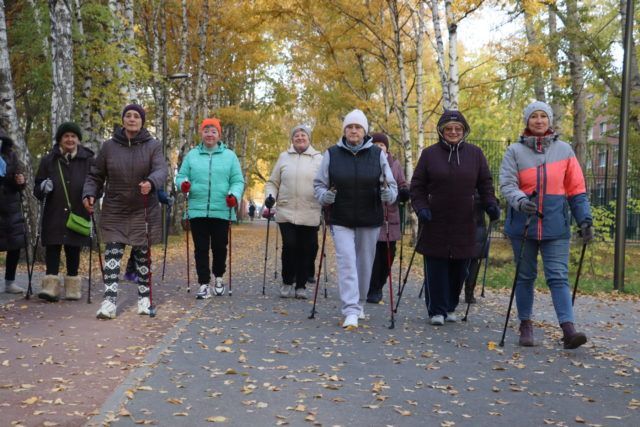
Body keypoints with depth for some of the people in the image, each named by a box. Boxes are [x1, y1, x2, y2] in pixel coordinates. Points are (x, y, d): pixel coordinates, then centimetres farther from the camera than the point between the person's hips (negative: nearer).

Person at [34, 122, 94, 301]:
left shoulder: (88, 160, 4)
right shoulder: (48, 160, 6)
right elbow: (37, 188, 8)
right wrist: (43, 188, -14)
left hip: (78, 215, 0)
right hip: (54, 215, 0)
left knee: (73, 251, 8)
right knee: (52, 250, -4)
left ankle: (73, 287, 16)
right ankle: (50, 286, -5)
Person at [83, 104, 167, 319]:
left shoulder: (153, 145, -3)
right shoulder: (109, 146, 1)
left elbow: (161, 170, -18)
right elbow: (95, 176, 8)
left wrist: (151, 183, -40)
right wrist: (89, 194, -10)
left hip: (143, 211, 0)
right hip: (114, 211, 1)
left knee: (143, 254, 9)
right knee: (112, 253, -6)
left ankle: (144, 298, 22)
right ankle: (109, 300, -7)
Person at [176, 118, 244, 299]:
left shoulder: (229, 156, 6)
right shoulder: (192, 155, 9)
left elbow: (237, 181, 2)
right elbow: (181, 176, 9)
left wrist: (234, 195, -18)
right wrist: (183, 184, -16)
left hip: (221, 211, -1)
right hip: (197, 211, 1)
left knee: (219, 247, 7)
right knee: (201, 249, 1)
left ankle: (218, 277, 30)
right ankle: (204, 284, 6)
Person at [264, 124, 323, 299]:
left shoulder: (318, 158, 8)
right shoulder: (284, 157, 12)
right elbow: (273, 182, 15)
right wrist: (270, 195, -3)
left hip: (310, 215, 0)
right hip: (286, 213, 0)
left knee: (306, 250, 3)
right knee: (289, 246, -10)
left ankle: (301, 285, 15)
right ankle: (287, 283, 9)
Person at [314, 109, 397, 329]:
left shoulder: (377, 154, 2)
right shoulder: (332, 154, 1)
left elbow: (392, 186, 5)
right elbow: (319, 185, 7)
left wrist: (388, 193, -18)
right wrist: (325, 196, -15)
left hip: (370, 220, 2)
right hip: (341, 220, -1)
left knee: (365, 264, 12)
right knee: (347, 263, -10)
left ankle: (359, 305, 32)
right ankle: (351, 312, -11)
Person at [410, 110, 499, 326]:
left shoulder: (475, 154, 9)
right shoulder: (429, 154, 5)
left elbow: (485, 184, 11)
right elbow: (417, 186, 5)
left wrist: (490, 204, -4)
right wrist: (421, 207, -9)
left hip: (464, 224, 2)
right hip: (435, 222, -1)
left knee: (459, 269, 6)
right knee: (436, 269, -2)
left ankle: (450, 307, 21)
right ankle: (436, 310, 7)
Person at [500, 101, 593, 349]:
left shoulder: (563, 150, 6)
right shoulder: (515, 151, 2)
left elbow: (576, 189, 7)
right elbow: (507, 183, -8)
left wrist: (585, 219, 0)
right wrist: (520, 201, -28)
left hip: (556, 226, 0)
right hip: (523, 224, 0)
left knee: (559, 277, -7)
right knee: (525, 277, 9)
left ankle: (568, 329, -12)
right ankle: (525, 326, 20)